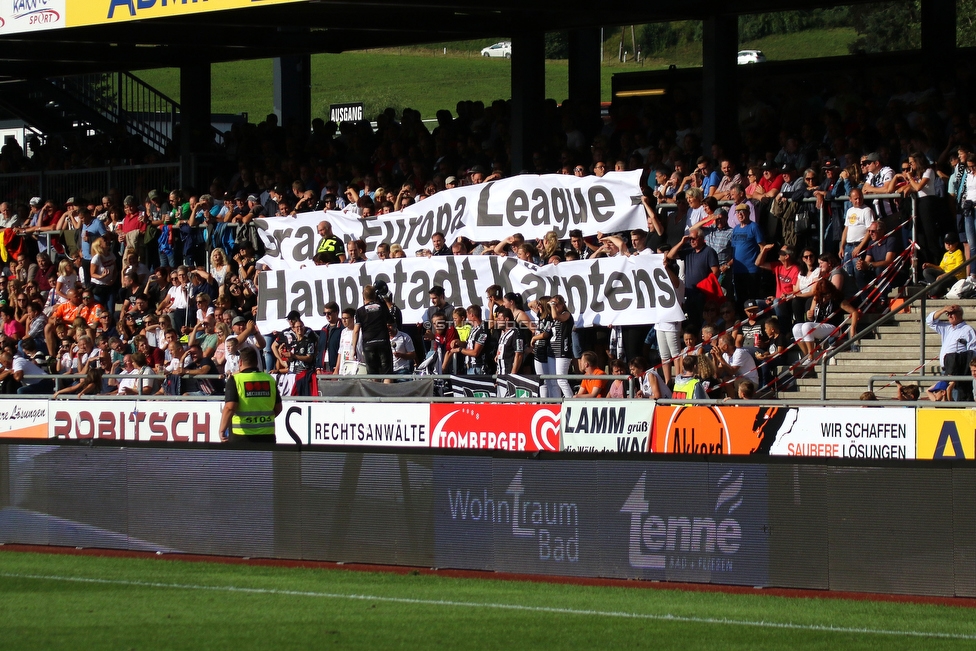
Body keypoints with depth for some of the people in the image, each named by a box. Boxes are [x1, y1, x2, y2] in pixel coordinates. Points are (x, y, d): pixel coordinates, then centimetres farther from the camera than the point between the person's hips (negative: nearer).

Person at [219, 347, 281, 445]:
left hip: (241, 437, -4)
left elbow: (229, 407, -17)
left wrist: (222, 430, -12)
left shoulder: (235, 379, -7)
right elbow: (278, 408, 12)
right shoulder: (270, 379, 6)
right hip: (267, 436, 4)